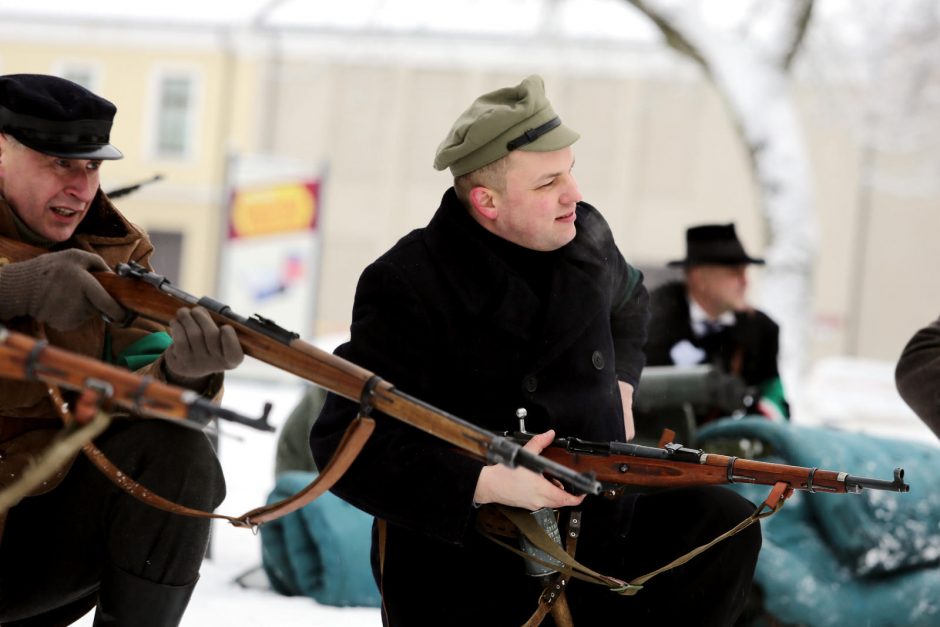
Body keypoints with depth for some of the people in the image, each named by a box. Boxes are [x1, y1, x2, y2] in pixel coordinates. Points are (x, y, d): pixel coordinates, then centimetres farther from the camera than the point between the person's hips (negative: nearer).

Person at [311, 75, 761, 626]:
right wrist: (487, 483, -32)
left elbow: (628, 302, 29)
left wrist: (619, 386, 12)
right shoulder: (407, 286, -20)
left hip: (597, 512, 6)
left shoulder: (586, 235, 2)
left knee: (727, 527, -9)